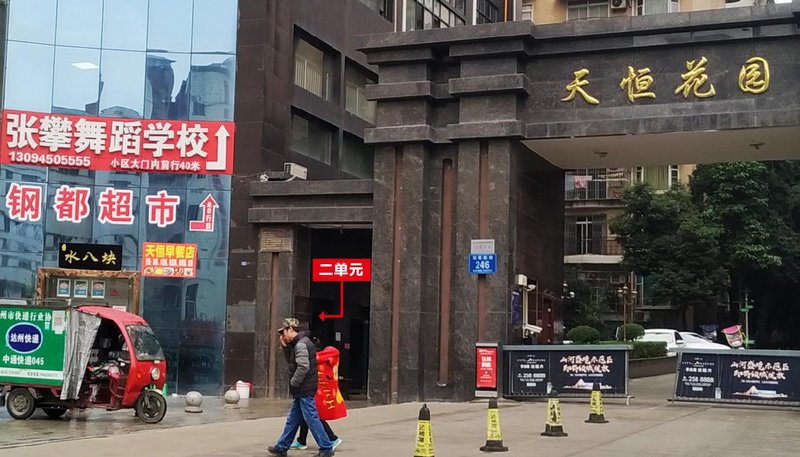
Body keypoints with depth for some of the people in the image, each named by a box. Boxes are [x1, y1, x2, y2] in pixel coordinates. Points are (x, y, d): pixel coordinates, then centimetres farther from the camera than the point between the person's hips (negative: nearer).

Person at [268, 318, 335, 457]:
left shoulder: (301, 344, -17)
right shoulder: (298, 344, 15)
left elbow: (303, 367, -25)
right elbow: (291, 362, 23)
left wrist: (293, 383, -14)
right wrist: (285, 346, 10)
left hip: (305, 390, -10)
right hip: (301, 391, 10)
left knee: (312, 419, -5)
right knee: (292, 420, 14)